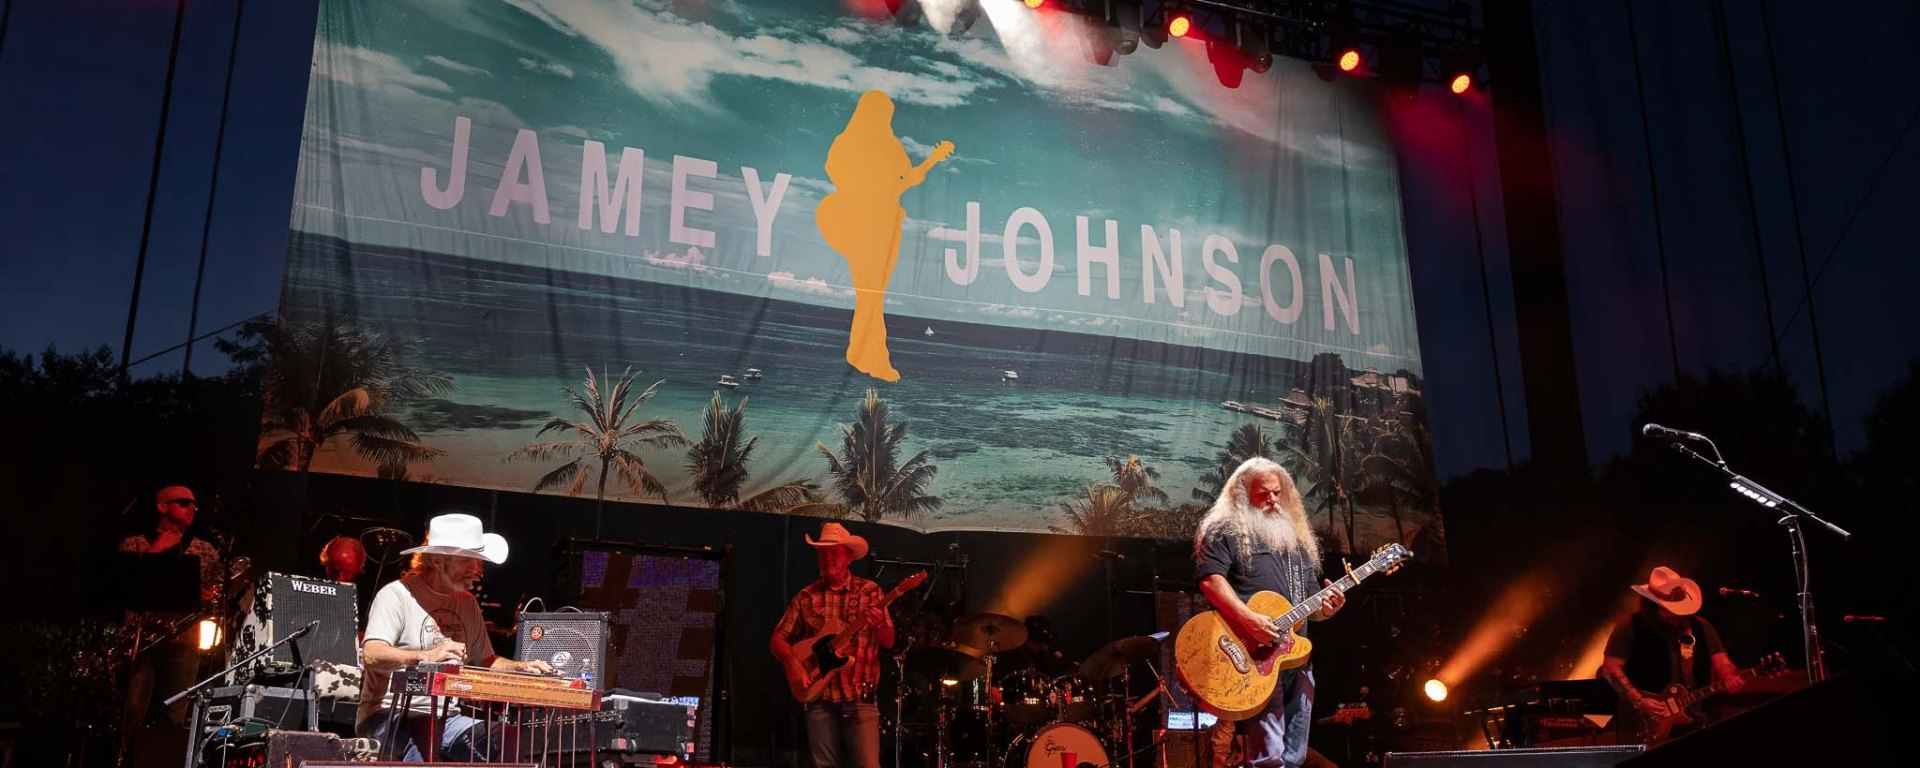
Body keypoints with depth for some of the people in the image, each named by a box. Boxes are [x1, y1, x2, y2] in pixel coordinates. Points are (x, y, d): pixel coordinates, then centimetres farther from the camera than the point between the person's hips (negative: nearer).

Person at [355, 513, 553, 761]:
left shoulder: (467, 603, 15)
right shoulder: (397, 594, -8)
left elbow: (485, 661, 21)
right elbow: (371, 655, -23)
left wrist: (520, 667, 0)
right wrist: (425, 656, -41)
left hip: (445, 718, 7)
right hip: (390, 715, -7)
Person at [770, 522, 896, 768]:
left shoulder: (870, 592, 3)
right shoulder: (807, 597, 7)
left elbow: (889, 642, 1)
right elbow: (777, 640, 9)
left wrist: (879, 625, -21)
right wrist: (792, 663, -10)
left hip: (860, 700, -2)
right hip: (820, 700, 2)